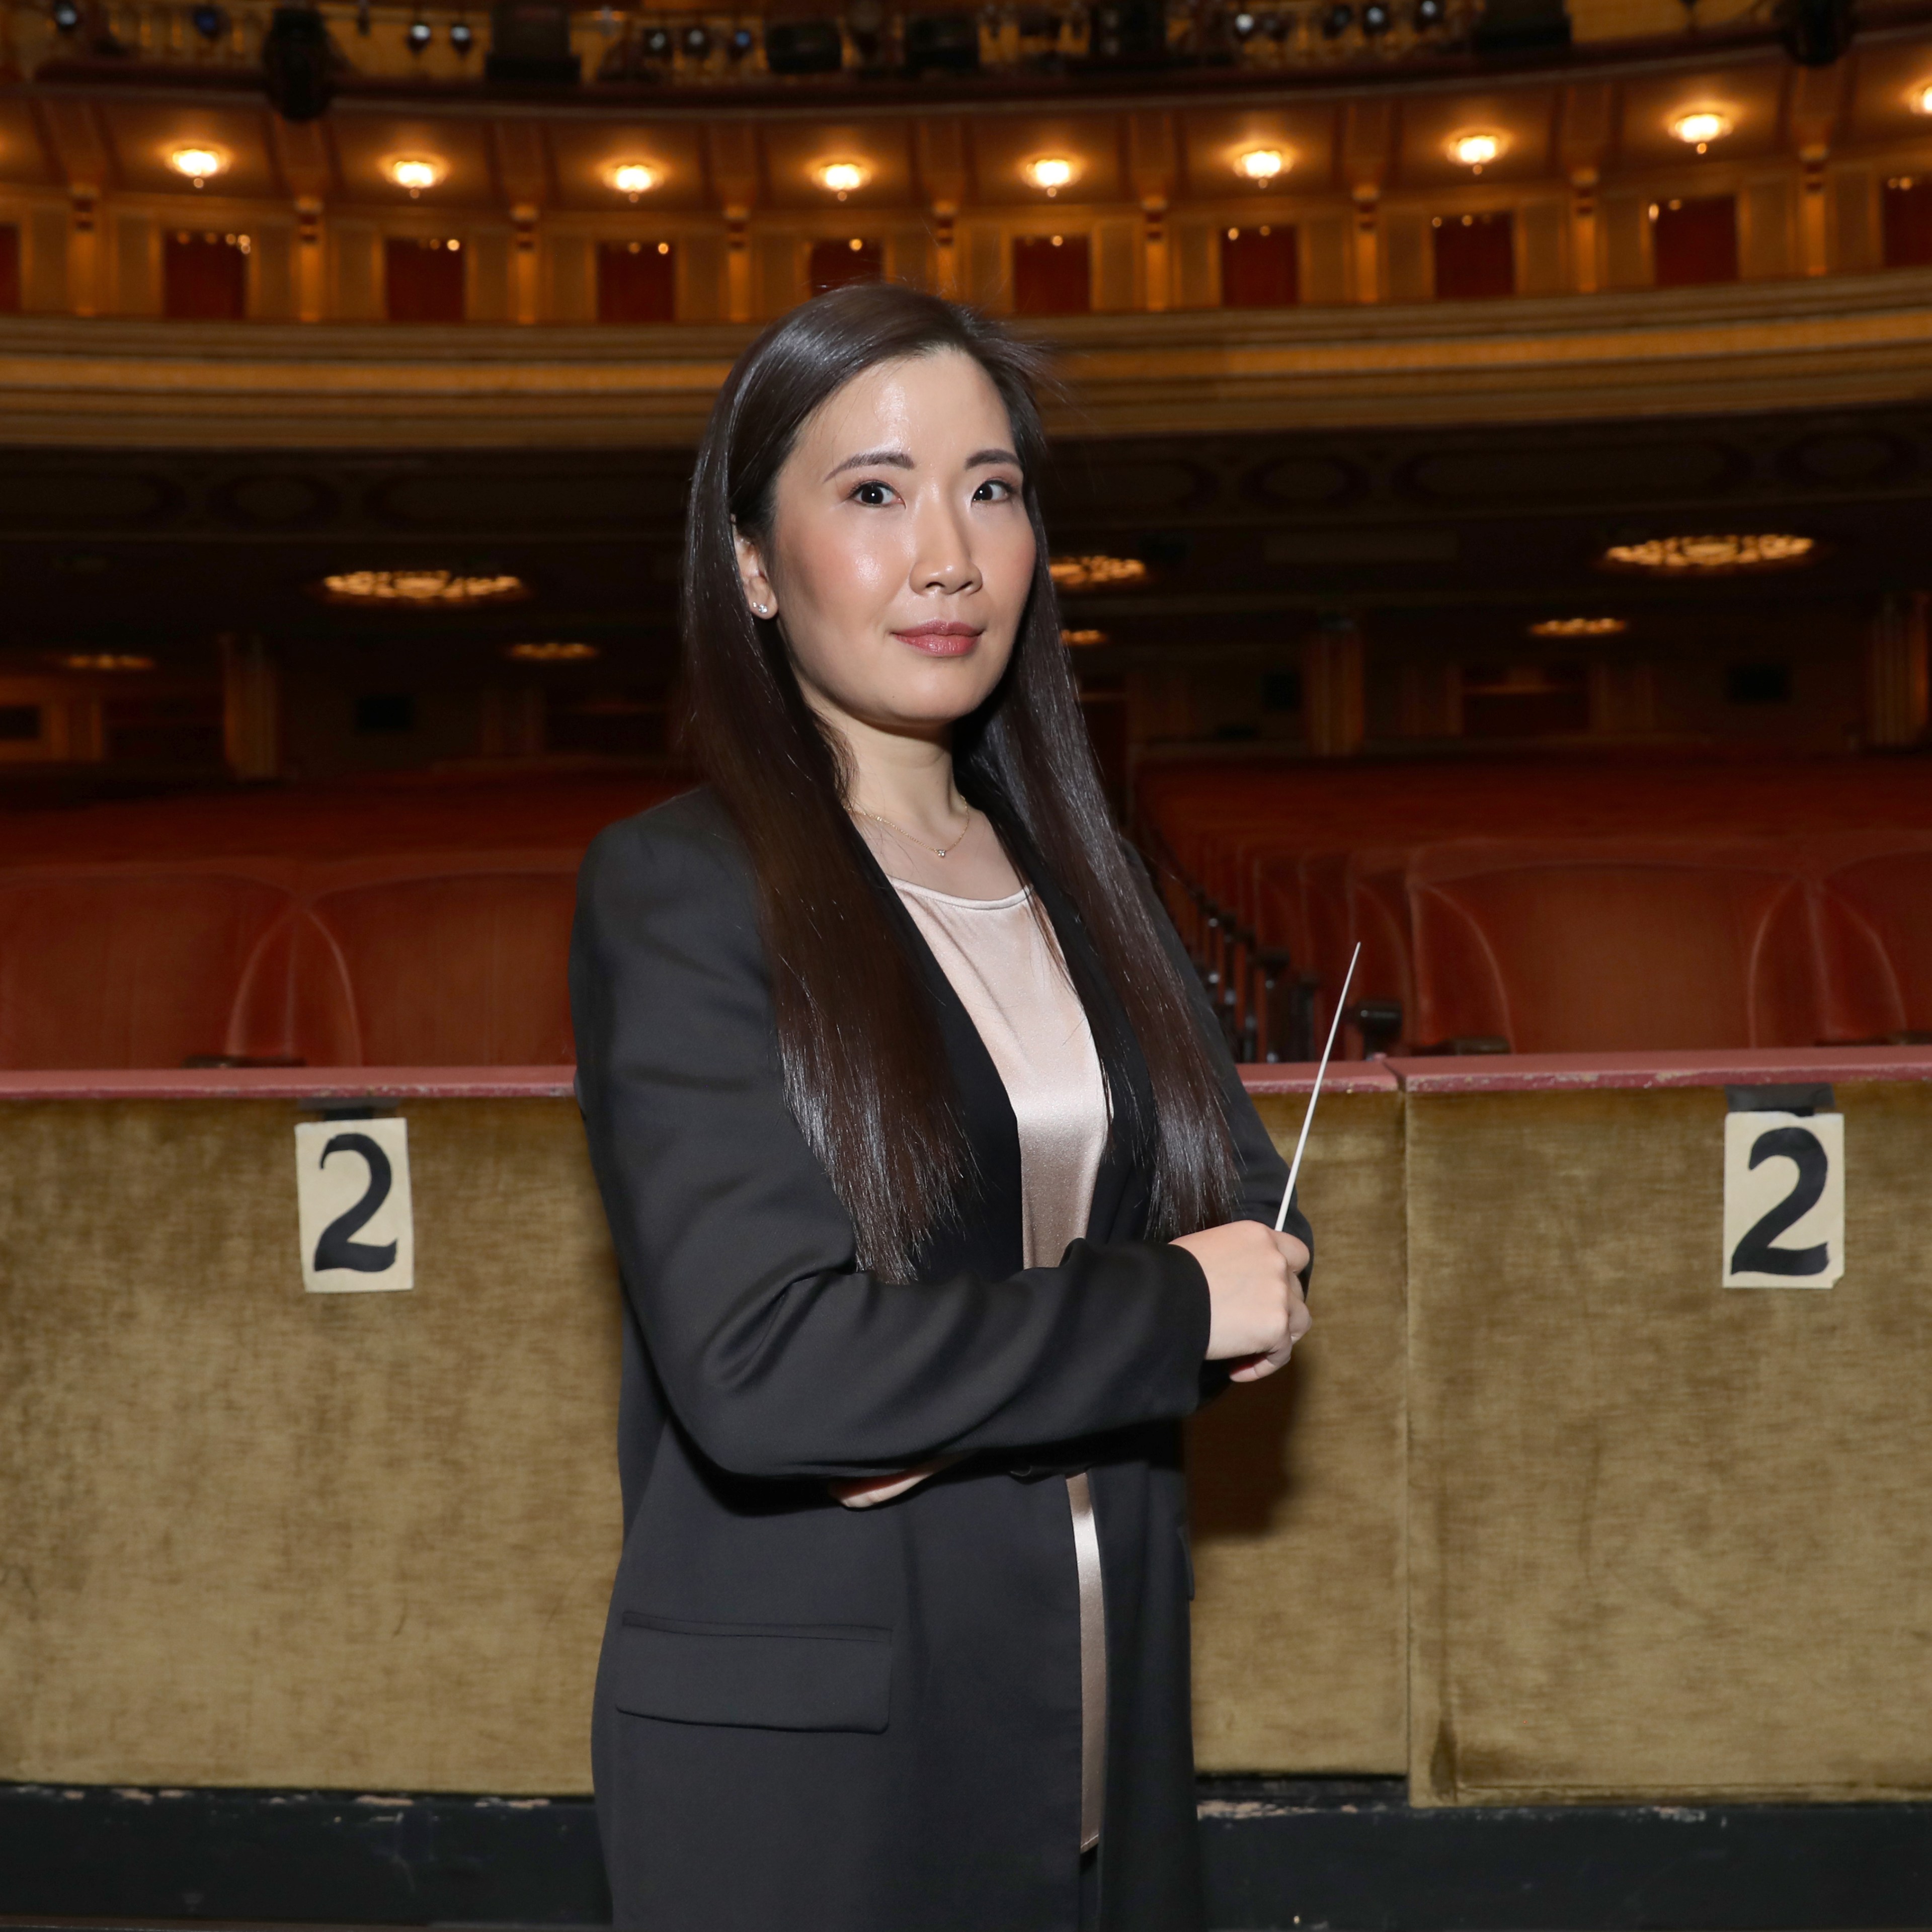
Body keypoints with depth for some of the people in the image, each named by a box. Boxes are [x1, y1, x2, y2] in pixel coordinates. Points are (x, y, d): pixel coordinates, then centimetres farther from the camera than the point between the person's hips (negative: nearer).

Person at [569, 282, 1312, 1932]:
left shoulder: (1073, 878, 7)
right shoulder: (677, 888, -12)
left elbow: (1253, 1223, 3)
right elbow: (756, 1365, -22)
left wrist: (962, 1379, -14)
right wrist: (1172, 1308, -13)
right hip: (801, 1747, -5)